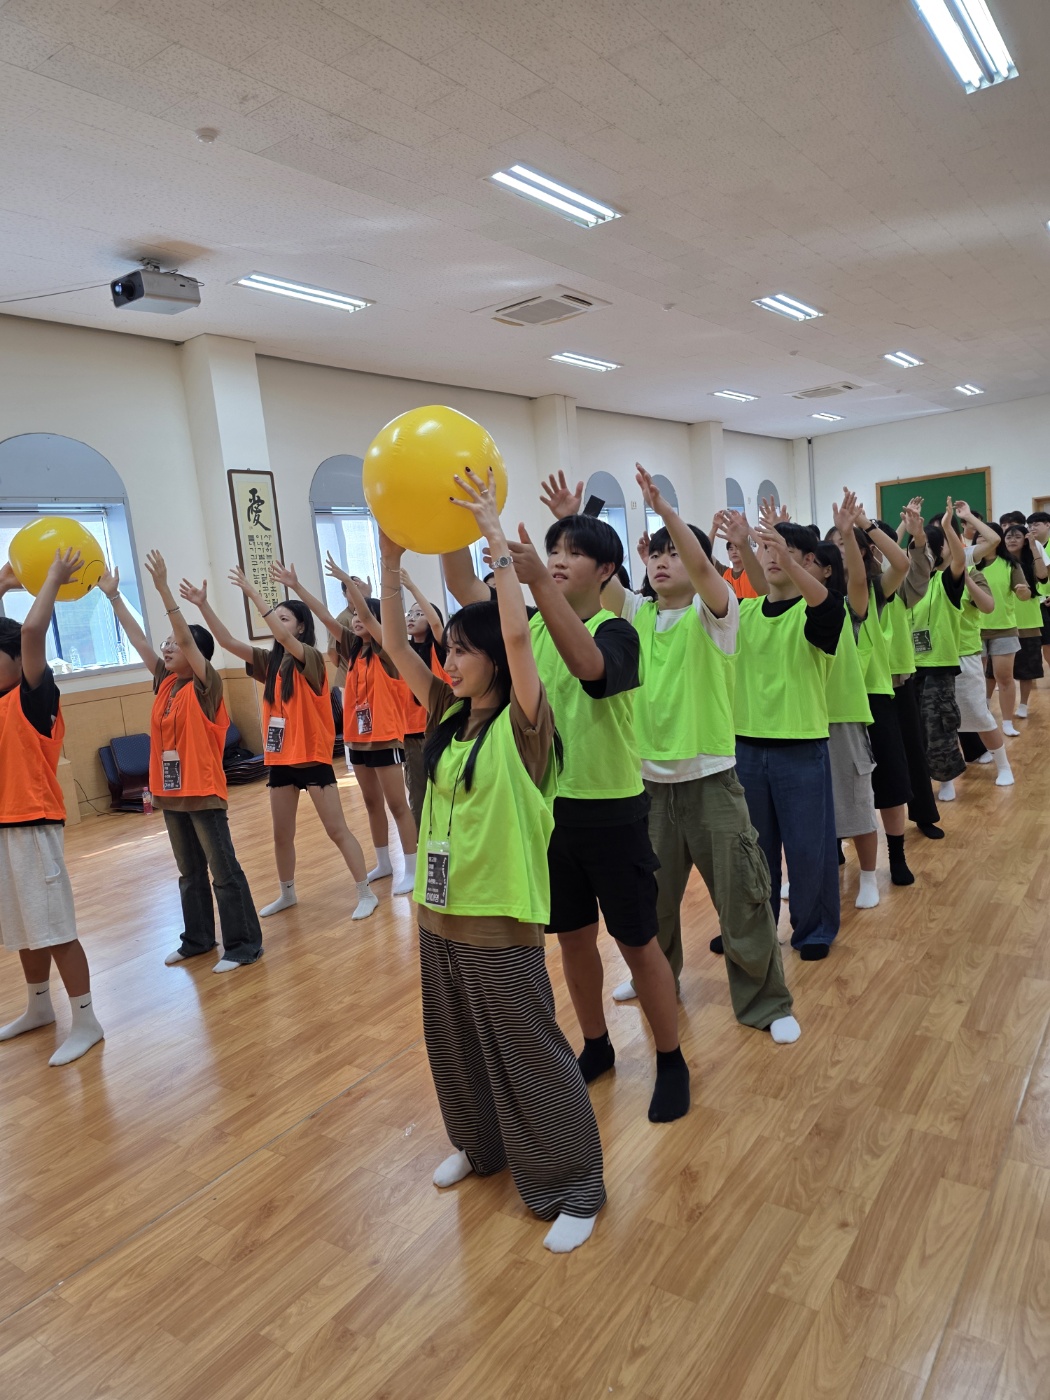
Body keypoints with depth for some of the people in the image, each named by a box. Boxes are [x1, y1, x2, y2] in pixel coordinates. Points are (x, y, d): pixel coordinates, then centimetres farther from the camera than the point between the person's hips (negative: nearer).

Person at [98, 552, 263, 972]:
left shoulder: (205, 686, -11)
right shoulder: (165, 682, 7)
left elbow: (187, 637, -23)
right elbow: (138, 638, 8)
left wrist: (162, 587, -28)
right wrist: (112, 594, 7)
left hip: (203, 792, -7)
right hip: (171, 793, 7)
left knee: (224, 871, 0)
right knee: (190, 871, 17)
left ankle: (244, 944, 8)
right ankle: (198, 939, 29)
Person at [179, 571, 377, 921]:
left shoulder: (311, 659, -11)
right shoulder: (269, 662, 7)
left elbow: (283, 637, -29)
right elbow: (228, 642, 1)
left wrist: (254, 594, -29)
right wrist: (203, 605, -10)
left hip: (313, 758, -7)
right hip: (280, 760, 7)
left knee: (337, 830, -1)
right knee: (281, 834, 16)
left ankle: (365, 893, 9)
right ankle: (287, 893, 32)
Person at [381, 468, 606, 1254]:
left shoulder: (521, 725, -14)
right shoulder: (448, 717, 5)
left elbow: (516, 632, -29)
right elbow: (396, 645, 3)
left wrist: (495, 537, -26)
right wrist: (391, 557, -4)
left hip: (500, 918, -7)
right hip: (440, 910, 7)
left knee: (530, 1056, 6)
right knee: (457, 1048, 23)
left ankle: (574, 1189, 24)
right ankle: (481, 1146, 47)